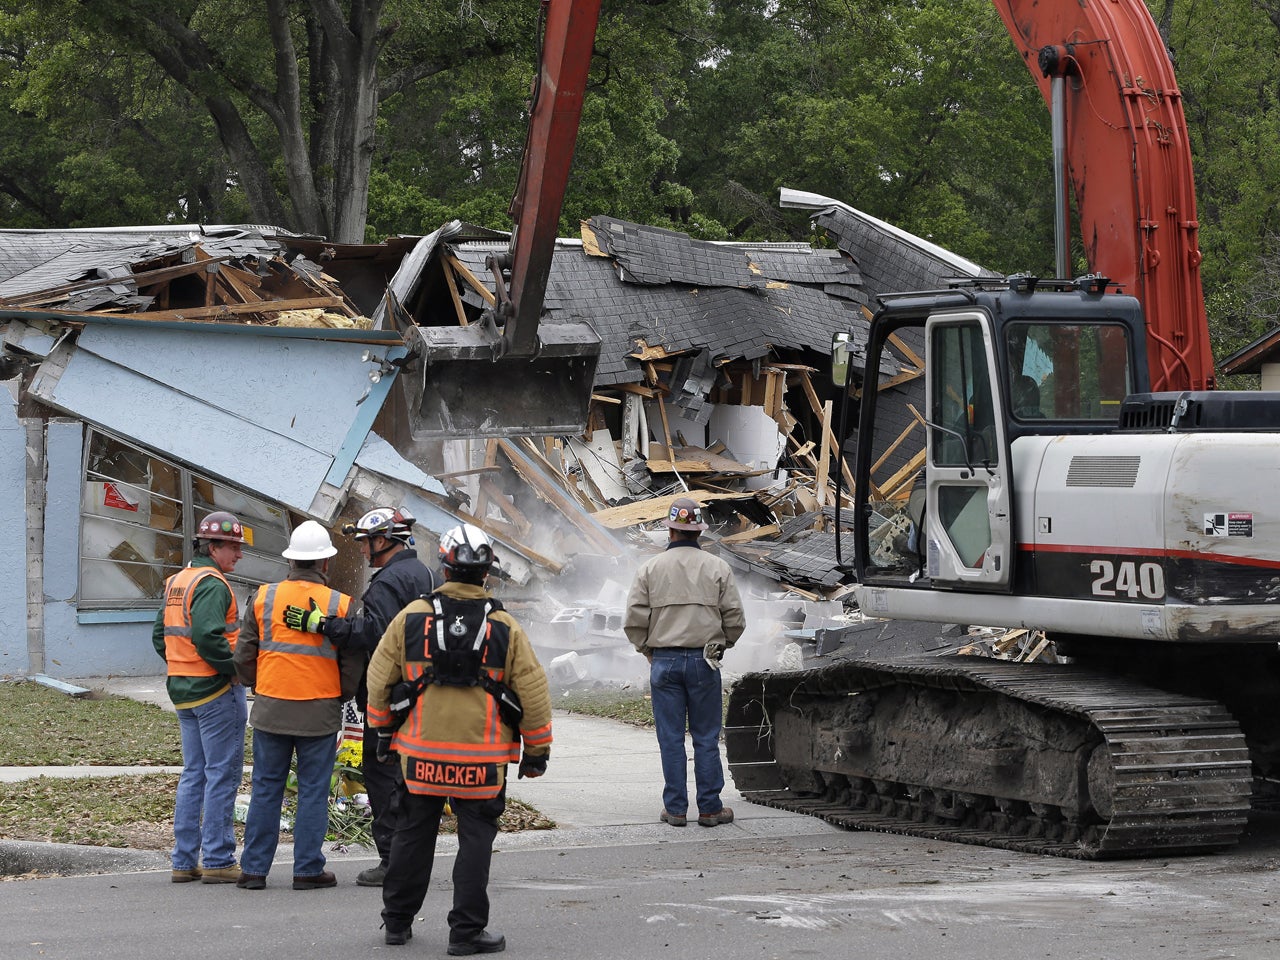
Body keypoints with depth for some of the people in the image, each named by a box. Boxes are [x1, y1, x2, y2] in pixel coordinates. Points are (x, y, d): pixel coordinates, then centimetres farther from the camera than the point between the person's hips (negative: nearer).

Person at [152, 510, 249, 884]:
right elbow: (207, 636, -26)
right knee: (222, 774, -4)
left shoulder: (176, 582, 15)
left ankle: (184, 860, 14)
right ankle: (217, 860, -3)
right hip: (217, 689, -9)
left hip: (183, 690, 9)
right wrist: (236, 667, -16)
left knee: (193, 774, 13)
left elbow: (160, 635, 18)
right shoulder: (212, 583, -15)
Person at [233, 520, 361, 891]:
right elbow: (353, 663, 0)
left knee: (266, 789, 9)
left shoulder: (264, 597, 0)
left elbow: (244, 655, 5)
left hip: (271, 708, 2)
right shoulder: (340, 605, -4)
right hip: (320, 712, -2)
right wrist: (341, 696, 17)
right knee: (313, 792, 6)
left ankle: (254, 869, 12)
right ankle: (308, 870, 8)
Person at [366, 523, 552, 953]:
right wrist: (537, 751, 9)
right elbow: (533, 692, -1)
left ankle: (397, 921, 24)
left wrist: (383, 730, 20)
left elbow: (379, 678, 6)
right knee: (476, 838, 5)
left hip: (420, 755, 2)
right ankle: (467, 931, 5)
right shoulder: (505, 628, -4)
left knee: (413, 834, 14)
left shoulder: (411, 618, -1)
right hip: (482, 758, -2)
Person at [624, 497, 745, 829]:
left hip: (664, 661, 0)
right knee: (706, 737, 5)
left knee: (671, 738, 5)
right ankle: (710, 808, 7)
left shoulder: (650, 569, 0)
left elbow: (634, 621, -3)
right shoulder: (717, 568, 1)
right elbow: (735, 620, 1)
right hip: (704, 662, 0)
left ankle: (675, 808, 6)